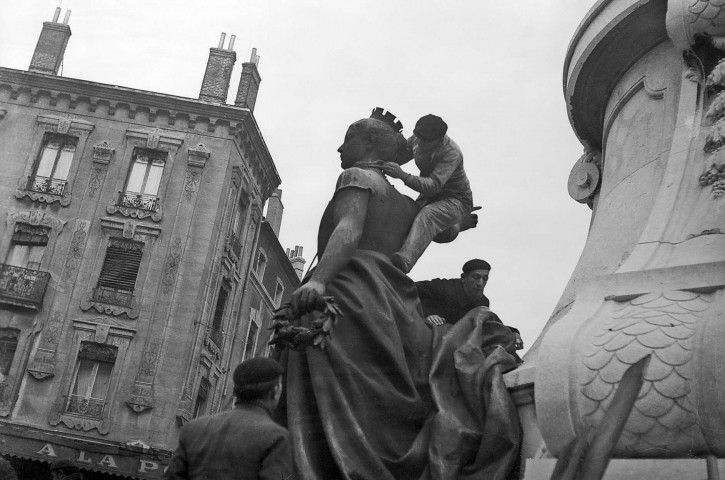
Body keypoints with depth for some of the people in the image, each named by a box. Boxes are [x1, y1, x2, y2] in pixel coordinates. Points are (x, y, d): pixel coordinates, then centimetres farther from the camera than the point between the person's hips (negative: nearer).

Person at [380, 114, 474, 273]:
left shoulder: (451, 153, -30)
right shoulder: (416, 140, -9)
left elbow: (433, 186, -41)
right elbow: (400, 155, 10)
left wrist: (402, 175, -54)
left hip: (456, 201, -9)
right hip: (429, 198, 9)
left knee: (427, 215, -37)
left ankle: (405, 260, -63)